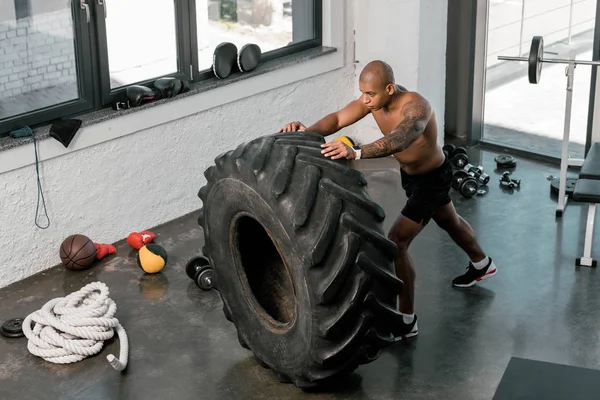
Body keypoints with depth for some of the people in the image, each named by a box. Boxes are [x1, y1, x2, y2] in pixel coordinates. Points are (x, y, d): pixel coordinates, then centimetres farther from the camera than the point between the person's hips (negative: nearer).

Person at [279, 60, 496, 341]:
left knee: (396, 243, -17)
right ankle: (482, 265, 61)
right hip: (409, 173, 9)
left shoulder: (416, 107, -39)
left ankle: (407, 322, -4)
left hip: (433, 178, -9)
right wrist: (308, 131, -43)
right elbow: (338, 118, -23)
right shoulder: (373, 99, -17)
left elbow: (399, 139, -59)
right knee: (448, 221, 32)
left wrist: (355, 153, -74)